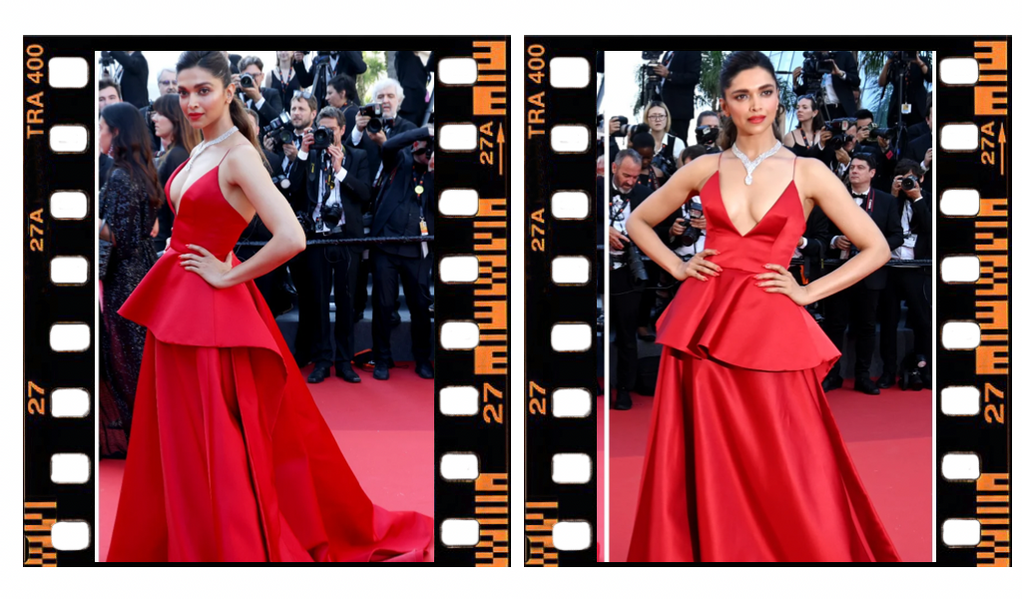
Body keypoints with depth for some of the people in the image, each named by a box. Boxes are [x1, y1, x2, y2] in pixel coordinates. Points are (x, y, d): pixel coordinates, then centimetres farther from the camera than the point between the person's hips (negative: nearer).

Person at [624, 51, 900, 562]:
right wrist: (677, 266, 8)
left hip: (771, 331, -2)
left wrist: (807, 292, -1)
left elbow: (876, 249, 5)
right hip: (702, 324, 2)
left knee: (787, 473, -3)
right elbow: (638, 221, 22)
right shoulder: (704, 169, 9)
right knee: (708, 468, 3)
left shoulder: (808, 173, 4)